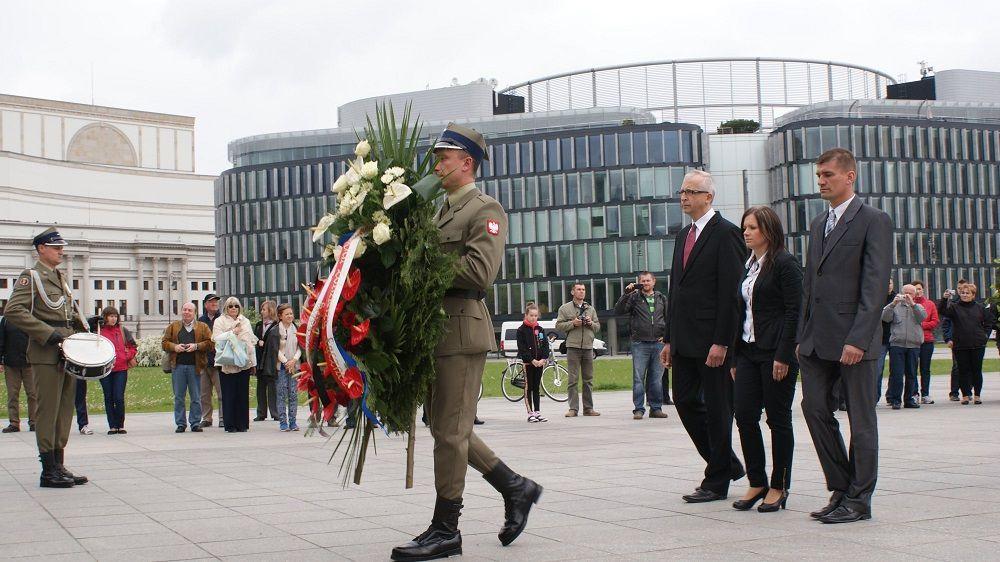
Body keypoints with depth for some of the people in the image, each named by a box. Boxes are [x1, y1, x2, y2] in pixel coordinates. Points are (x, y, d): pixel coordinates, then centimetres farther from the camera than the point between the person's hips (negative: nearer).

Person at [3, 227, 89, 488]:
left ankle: (59, 466, 16)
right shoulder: (31, 277, -5)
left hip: (67, 353, 8)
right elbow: (13, 311, -16)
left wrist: (81, 325, 12)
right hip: (46, 355, -8)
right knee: (48, 411, -5)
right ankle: (49, 472, -2)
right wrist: (49, 334, -20)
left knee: (65, 410, 10)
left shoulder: (60, 278, 19)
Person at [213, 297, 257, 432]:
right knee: (228, 395, -4)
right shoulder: (220, 321, 6)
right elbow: (217, 338, -8)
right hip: (227, 363, -3)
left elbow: (251, 342, 19)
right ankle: (230, 425, 1)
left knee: (243, 394, 3)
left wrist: (253, 362, 16)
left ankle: (242, 424, 9)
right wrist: (232, 332, -14)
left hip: (244, 363, 3)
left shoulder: (245, 321, 18)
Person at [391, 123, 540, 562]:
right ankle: (515, 488, 25)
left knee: (450, 431, -4)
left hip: (462, 329, -9)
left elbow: (479, 272, -18)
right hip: (437, 331, 9)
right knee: (447, 428, 13)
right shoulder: (443, 212, 21)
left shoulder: (486, 210, -6)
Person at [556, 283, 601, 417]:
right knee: (573, 379, -5)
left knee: (588, 379, 7)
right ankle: (573, 408, -3)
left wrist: (591, 323, -4)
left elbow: (598, 326, 17)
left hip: (588, 347, 4)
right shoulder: (565, 308, 5)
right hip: (573, 347, -4)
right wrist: (573, 323, -13)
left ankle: (588, 408, 12)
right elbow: (558, 325, -1)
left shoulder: (590, 309, 16)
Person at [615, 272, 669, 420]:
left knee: (657, 379, 6)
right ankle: (638, 409, 1)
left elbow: (669, 318, 21)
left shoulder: (661, 298, 13)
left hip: (658, 343, 3)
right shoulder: (634, 297, 3)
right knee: (638, 378, -3)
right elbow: (618, 311, -7)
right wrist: (626, 294, -15)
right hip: (640, 344, -3)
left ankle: (656, 408, 14)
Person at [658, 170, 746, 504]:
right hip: (685, 339, 8)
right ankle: (727, 463, 24)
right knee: (685, 401, 9)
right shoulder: (684, 235, 17)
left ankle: (717, 482, 10)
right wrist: (669, 338, 15)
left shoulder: (726, 234, -9)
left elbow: (730, 292, -15)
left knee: (717, 408, 1)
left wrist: (721, 342, -19)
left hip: (713, 340, -8)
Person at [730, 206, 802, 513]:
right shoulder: (746, 266, 15)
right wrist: (735, 355, 13)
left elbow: (794, 311, -13)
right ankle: (757, 482, 11)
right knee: (744, 414, 1)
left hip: (776, 352, -7)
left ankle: (779, 487, 10)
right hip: (748, 352, 7)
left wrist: (783, 356, -18)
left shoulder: (785, 263, -8)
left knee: (778, 418, 1)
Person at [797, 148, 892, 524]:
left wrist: (857, 339, -20)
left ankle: (858, 500, 10)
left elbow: (875, 285, -13)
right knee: (814, 408, 1)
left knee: (860, 419, 2)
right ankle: (841, 488, 13)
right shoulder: (818, 225, 18)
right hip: (818, 339, 7)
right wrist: (802, 336, 13)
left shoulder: (874, 221, -5)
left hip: (854, 338, -7)